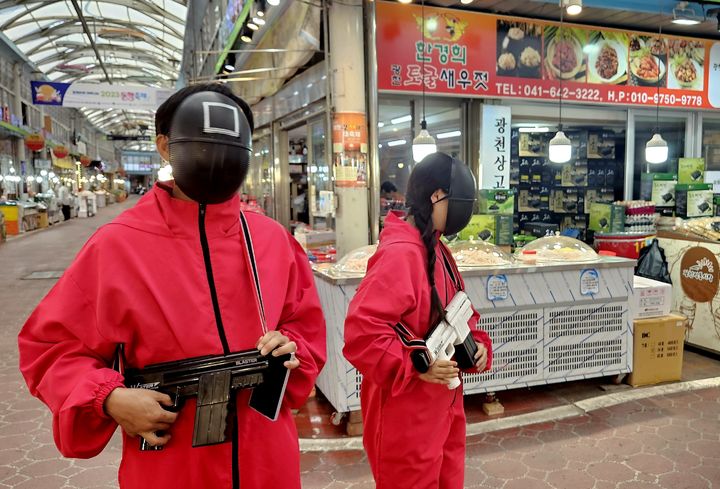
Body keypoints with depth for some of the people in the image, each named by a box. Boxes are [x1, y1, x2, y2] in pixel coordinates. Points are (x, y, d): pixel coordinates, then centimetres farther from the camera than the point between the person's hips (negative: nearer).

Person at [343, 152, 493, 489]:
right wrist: (415, 366, -27)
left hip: (442, 404, 9)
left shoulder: (438, 251, 8)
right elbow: (361, 332, -30)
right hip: (407, 414, -9)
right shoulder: (398, 253, -24)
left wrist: (477, 342, 1)